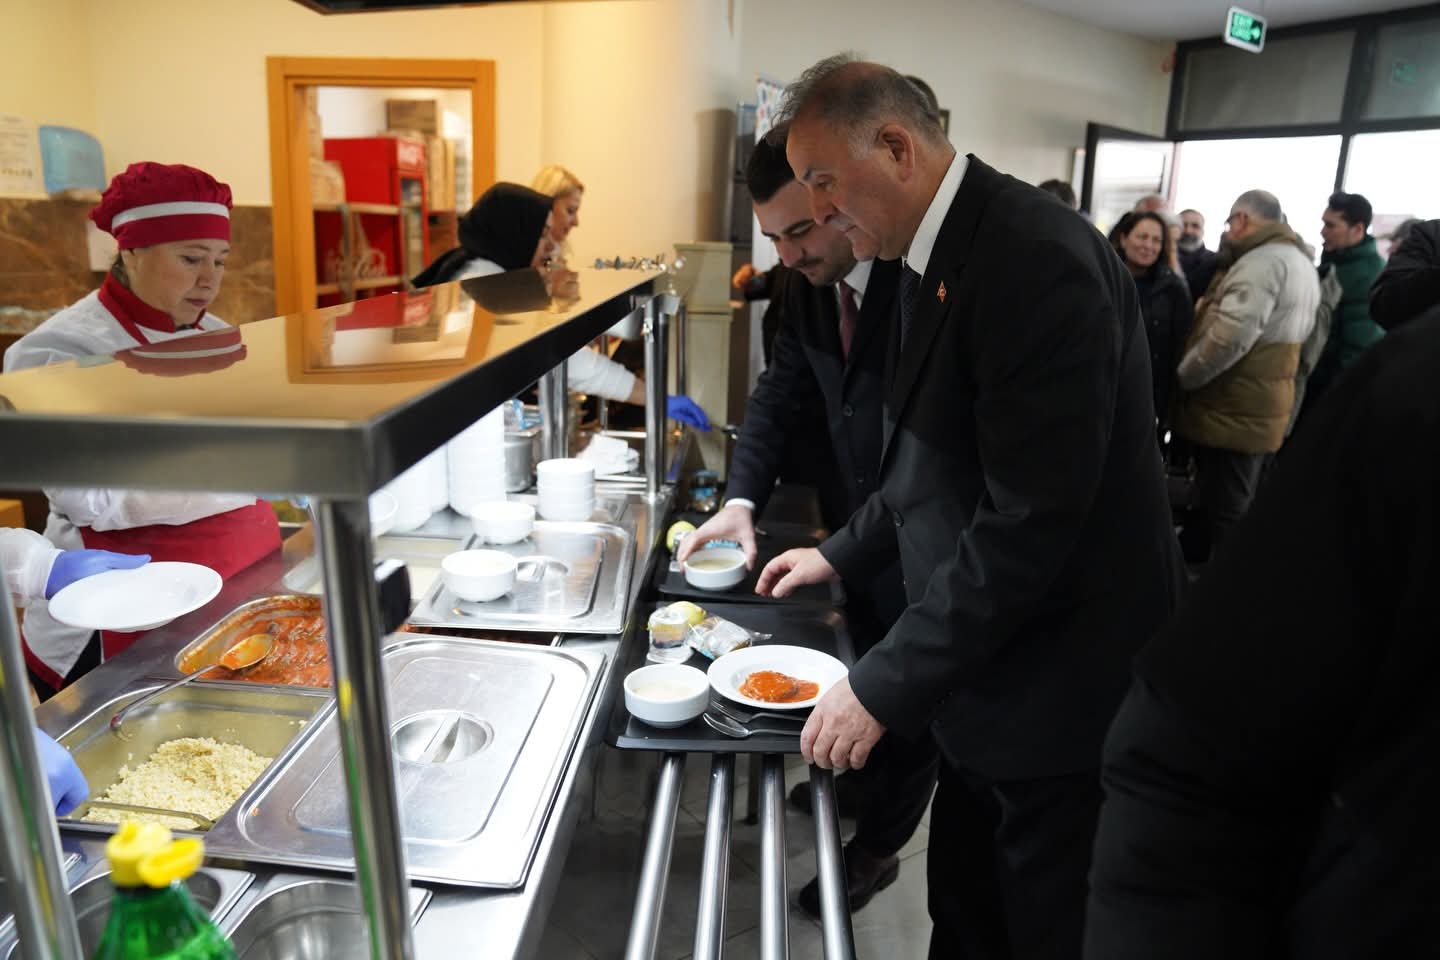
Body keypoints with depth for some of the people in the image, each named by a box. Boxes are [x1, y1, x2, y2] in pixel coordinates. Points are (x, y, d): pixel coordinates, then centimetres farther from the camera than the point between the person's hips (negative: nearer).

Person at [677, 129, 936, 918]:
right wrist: (741, 498, -15)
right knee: (869, 670, 26)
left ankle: (877, 846, 33)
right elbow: (782, 392, 0)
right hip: (856, 524, 6)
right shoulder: (804, 285, -3)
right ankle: (859, 785, 51)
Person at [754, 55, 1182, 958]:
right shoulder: (941, 257, 7)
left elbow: (1031, 522, -28)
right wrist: (842, 553, 16)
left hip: (1061, 688, -8)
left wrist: (884, 686, -23)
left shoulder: (1038, 258, -23)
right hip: (983, 669, 8)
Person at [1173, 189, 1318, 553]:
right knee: (1234, 509, 18)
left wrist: (1181, 376, -13)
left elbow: (1230, 337, -26)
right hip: (1260, 410, 10)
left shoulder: (1263, 260, -17)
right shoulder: (1301, 262, 17)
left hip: (1232, 412, -10)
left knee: (1223, 513, -3)